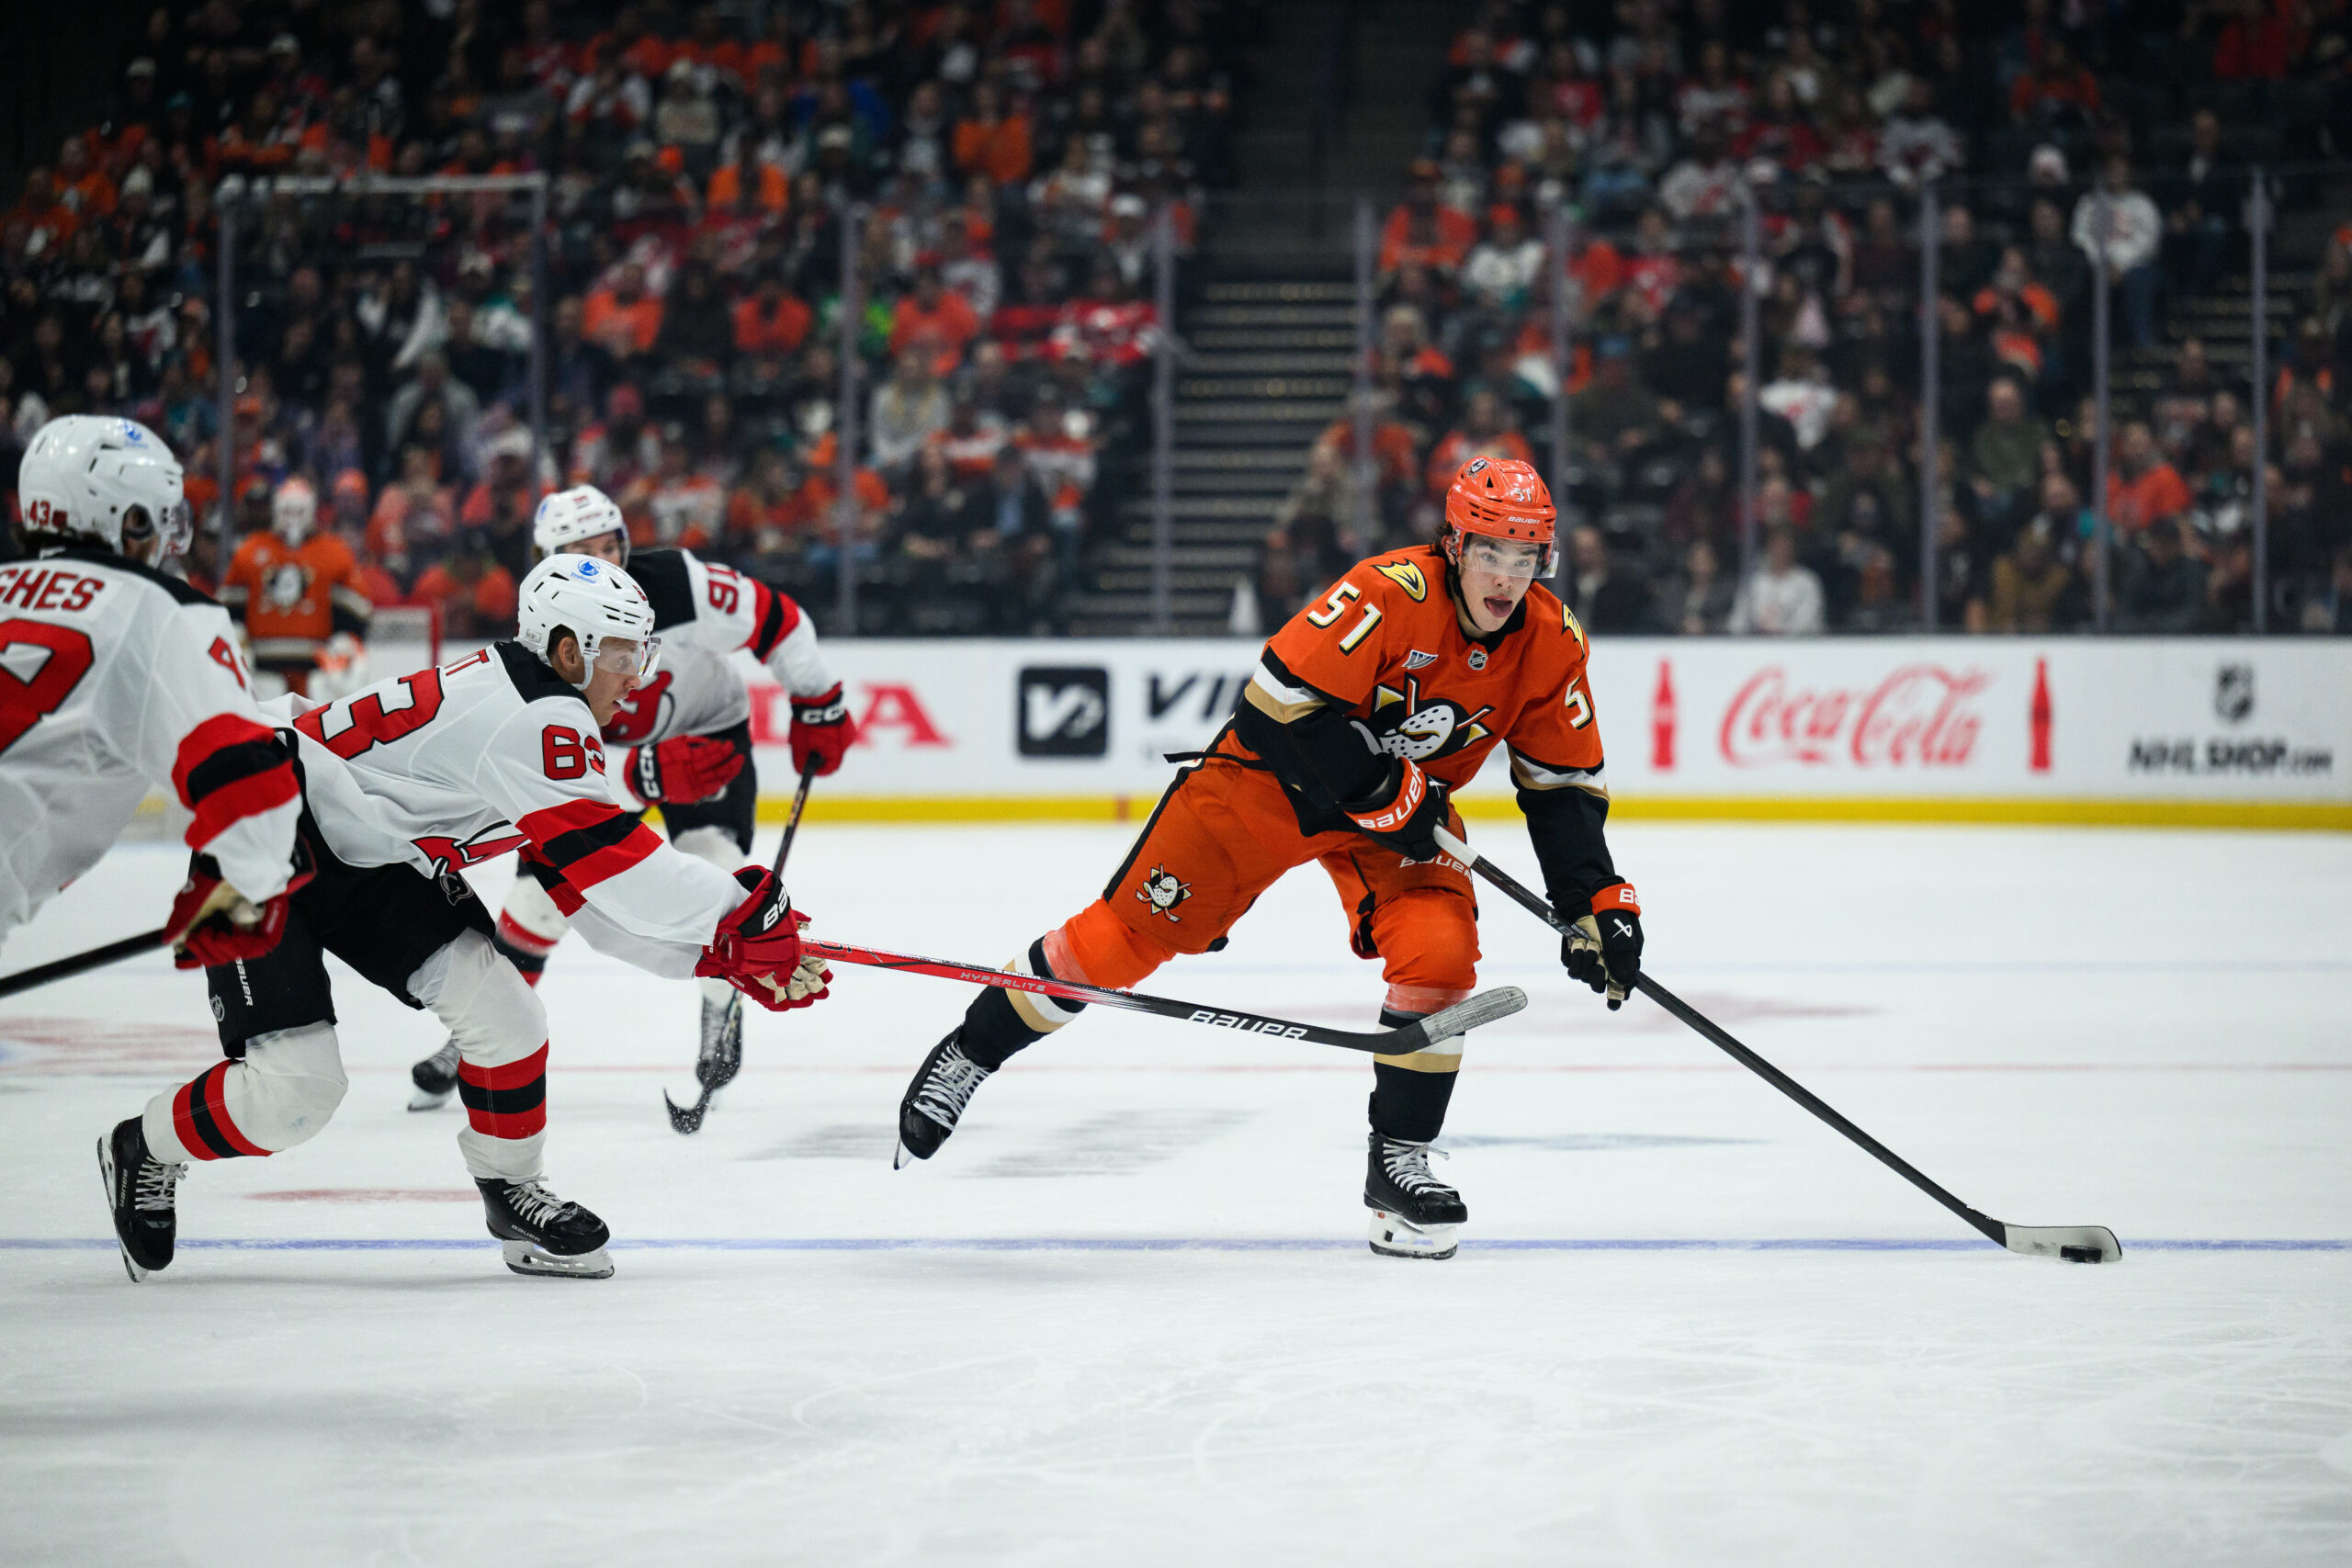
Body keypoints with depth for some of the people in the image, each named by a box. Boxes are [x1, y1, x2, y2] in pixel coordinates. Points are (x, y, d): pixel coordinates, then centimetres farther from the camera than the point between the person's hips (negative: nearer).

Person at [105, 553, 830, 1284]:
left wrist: (731, 953, 1)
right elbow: (607, 859, -27)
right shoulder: (536, 721, -24)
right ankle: (143, 1152, 12)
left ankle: (515, 1194, 15)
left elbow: (593, 891, 8)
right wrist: (742, 910, -23)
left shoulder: (532, 712, 7)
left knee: (497, 1002, -1)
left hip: (361, 859, 10)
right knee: (293, 1086, -13)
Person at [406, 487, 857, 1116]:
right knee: (547, 881, -6)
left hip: (707, 728, -1)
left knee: (710, 861, -24)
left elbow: (777, 620, -16)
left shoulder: (681, 585, -31)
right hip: (604, 754, 1)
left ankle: (723, 1011, 0)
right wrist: (652, 774, -49)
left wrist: (819, 707, -9)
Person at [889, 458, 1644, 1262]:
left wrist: (1598, 901, -13)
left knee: (1440, 958, -20)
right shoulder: (1391, 593, -31)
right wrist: (1386, 793, -29)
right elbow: (1287, 697, -32)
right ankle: (969, 1054, 18)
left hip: (1410, 806, 4)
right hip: (1272, 773, -4)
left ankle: (1399, 1163, -2)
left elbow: (1563, 785, -3)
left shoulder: (1552, 643, -13)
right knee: (1128, 933, -3)